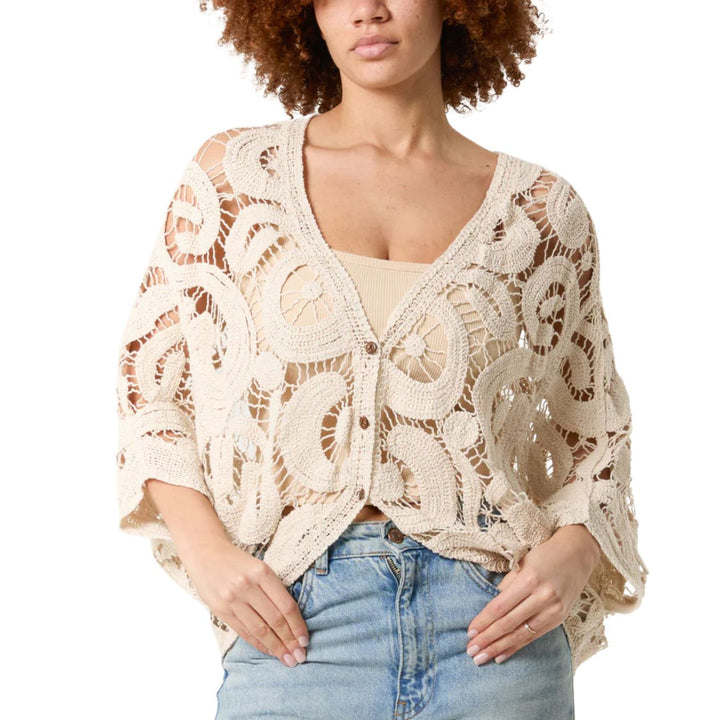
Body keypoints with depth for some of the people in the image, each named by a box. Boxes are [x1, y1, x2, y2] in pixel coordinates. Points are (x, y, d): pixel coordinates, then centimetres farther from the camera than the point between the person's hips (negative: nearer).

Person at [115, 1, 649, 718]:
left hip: (491, 630, 1)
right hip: (296, 625, 0)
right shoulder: (233, 173, 5)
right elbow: (148, 379, 10)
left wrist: (570, 557, -4)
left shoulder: (542, 210, 6)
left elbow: (594, 431, 15)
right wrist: (205, 548, -5)